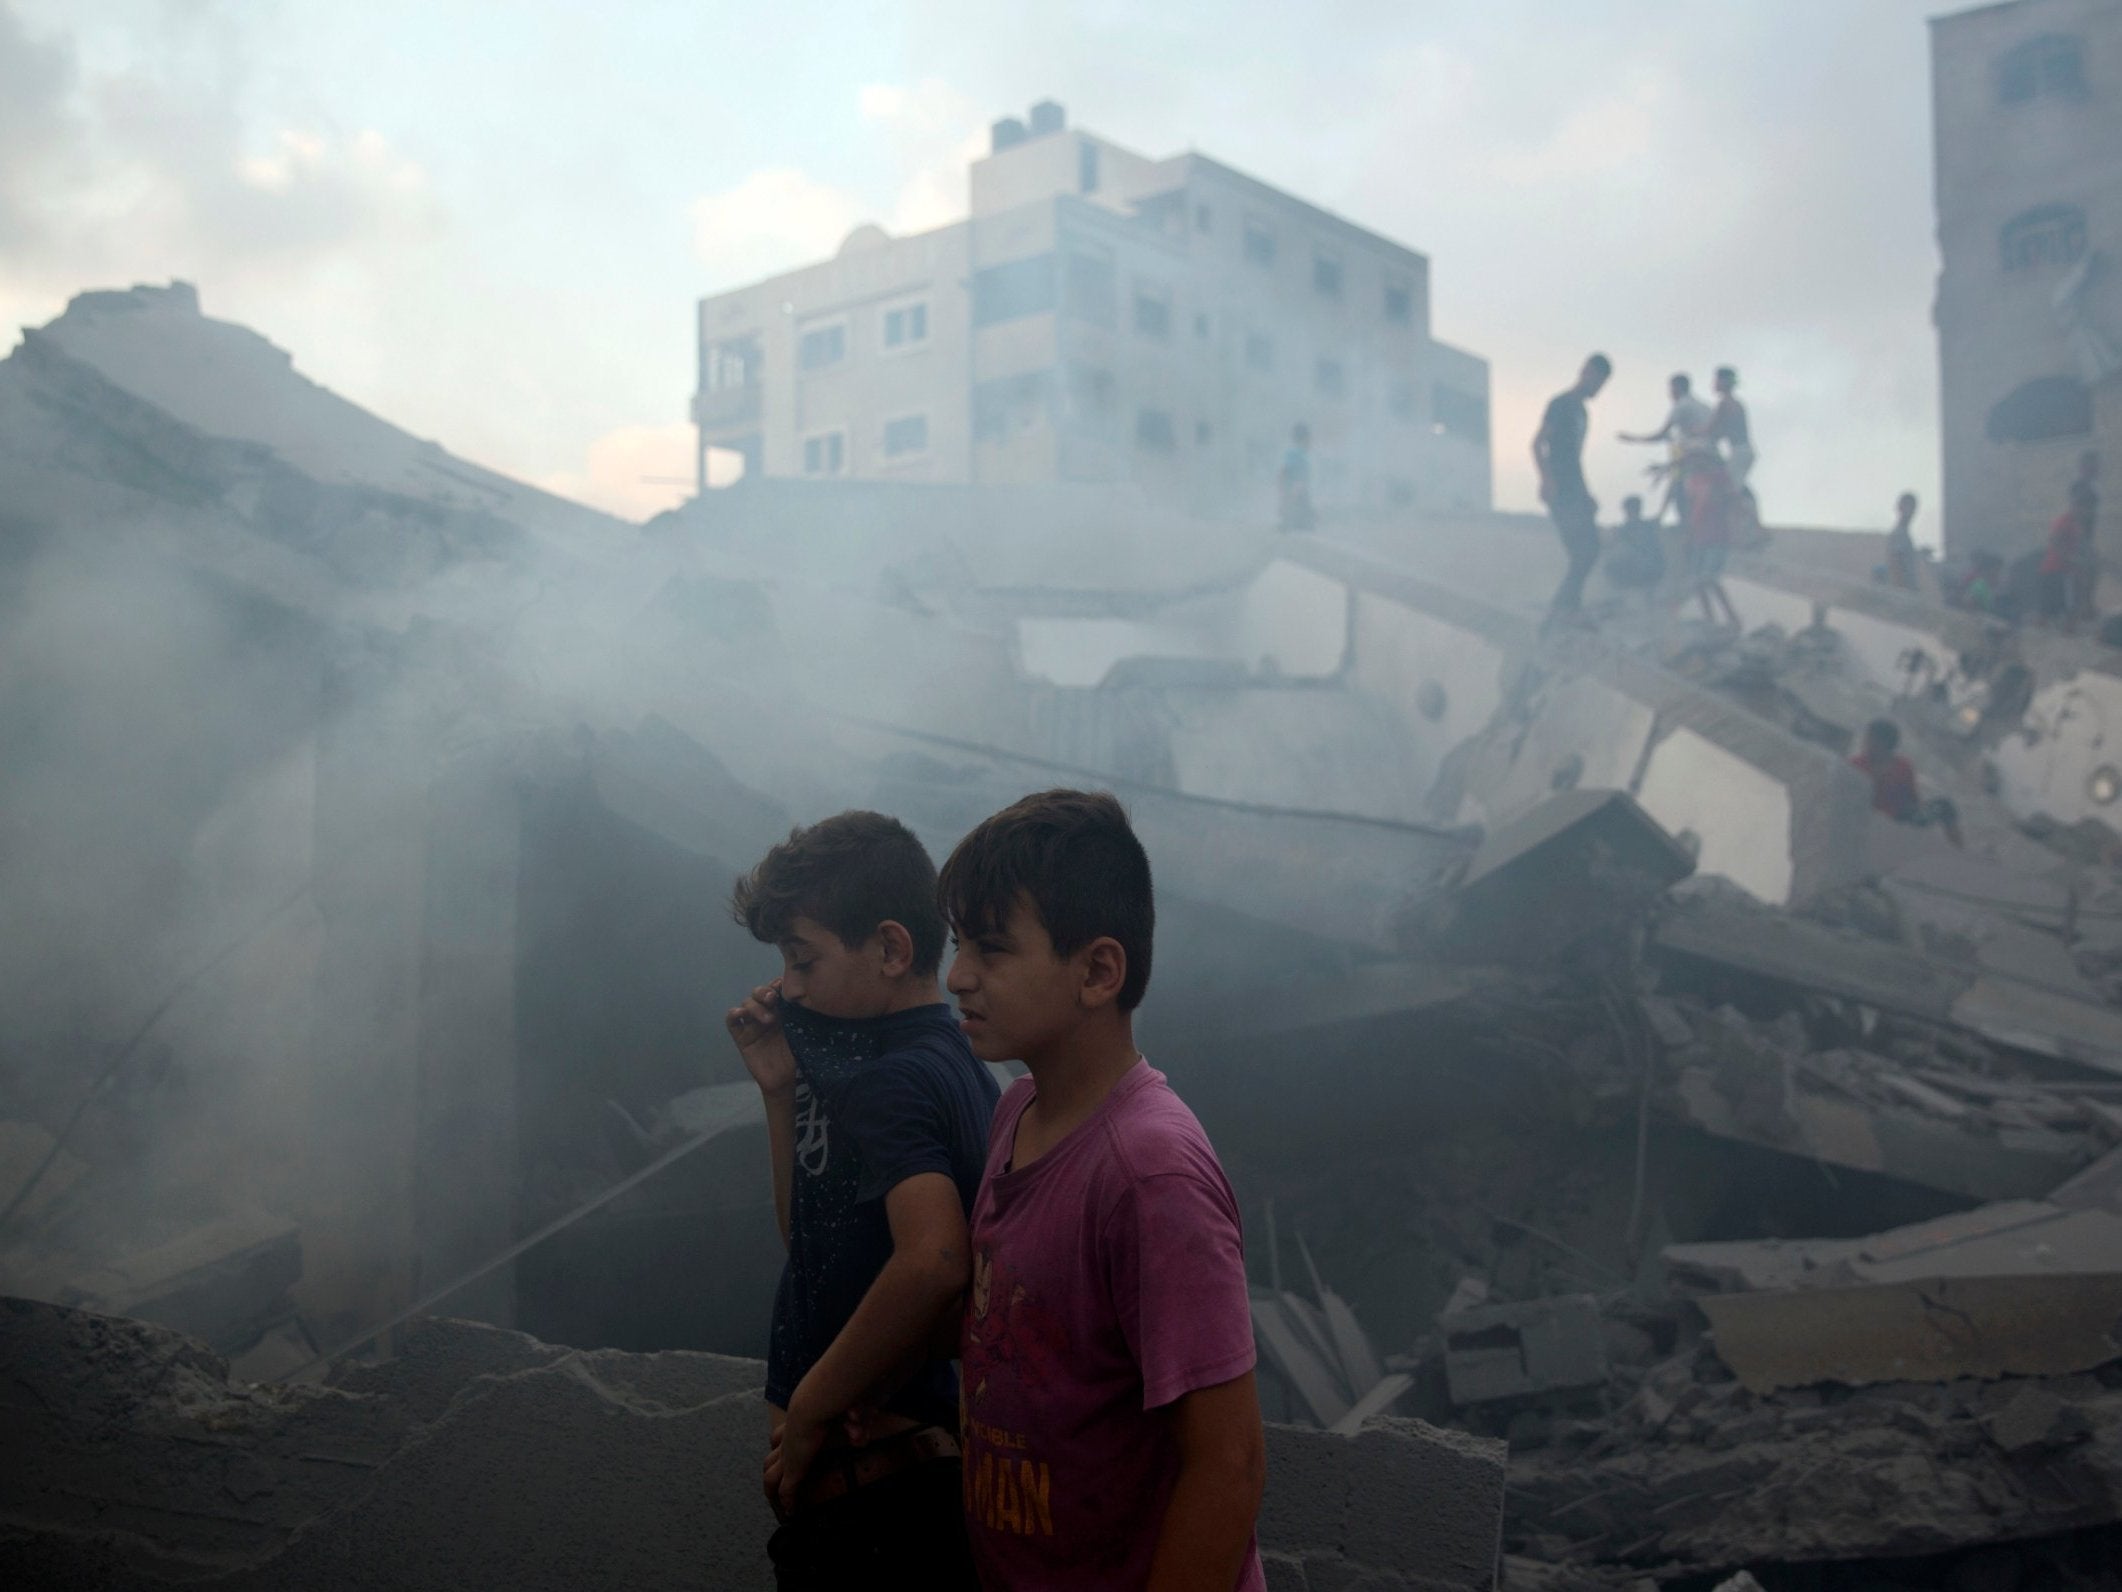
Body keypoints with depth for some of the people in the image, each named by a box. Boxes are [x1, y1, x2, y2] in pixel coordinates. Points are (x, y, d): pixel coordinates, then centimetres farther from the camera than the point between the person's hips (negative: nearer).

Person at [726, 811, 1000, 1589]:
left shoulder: (892, 1080, -19)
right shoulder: (952, 1065, 9)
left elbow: (932, 1262, -36)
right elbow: (813, 1231, 19)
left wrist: (808, 1413, -24)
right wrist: (780, 1090, 7)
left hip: (867, 1475, -9)